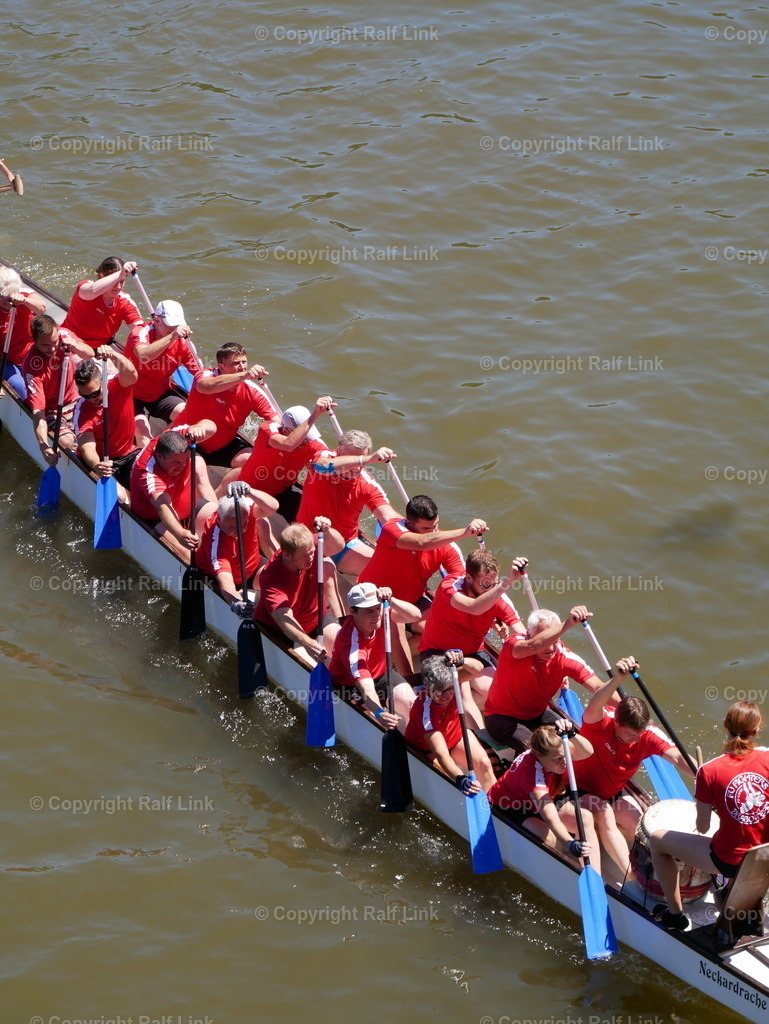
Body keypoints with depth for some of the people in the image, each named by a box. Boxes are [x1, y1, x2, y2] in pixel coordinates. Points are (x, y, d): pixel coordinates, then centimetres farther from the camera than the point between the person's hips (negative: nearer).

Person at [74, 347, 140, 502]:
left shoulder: (119, 387, -10)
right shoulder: (82, 409, -16)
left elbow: (129, 372, -35)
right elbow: (87, 446, -28)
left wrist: (112, 354, -57)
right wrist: (96, 466, -52)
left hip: (128, 454, 3)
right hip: (100, 460, -2)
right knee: (117, 496, -30)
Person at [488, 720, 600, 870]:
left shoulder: (555, 753, -22)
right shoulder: (532, 769, -40)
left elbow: (587, 752, -38)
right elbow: (550, 817, -49)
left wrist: (571, 734, -58)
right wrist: (571, 844, -62)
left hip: (536, 803, 7)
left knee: (586, 818, -16)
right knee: (547, 837, -37)